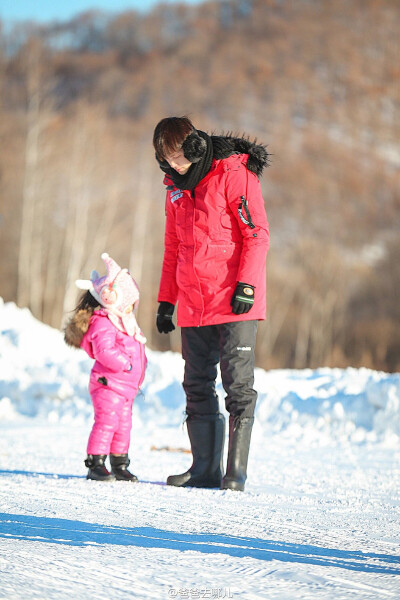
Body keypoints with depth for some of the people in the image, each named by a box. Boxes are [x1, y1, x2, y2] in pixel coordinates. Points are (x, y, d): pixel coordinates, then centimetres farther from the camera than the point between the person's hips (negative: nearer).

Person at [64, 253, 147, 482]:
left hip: (126, 387, 10)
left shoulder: (125, 323, 19)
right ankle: (96, 464, -11)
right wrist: (124, 363, -26)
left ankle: (120, 465, 19)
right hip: (108, 385, -10)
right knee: (106, 422, -14)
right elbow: (104, 351, -28)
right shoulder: (102, 324, -15)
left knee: (124, 425, 12)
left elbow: (134, 352, 28)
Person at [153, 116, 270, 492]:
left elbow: (257, 233, -10)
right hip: (194, 305, 7)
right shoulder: (176, 187, 14)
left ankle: (236, 470, -3)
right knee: (197, 387, 6)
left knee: (238, 386, -6)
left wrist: (246, 284, -18)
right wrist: (166, 301, 18)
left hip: (234, 304, -7)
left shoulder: (234, 175, -7)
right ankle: (205, 468, 11)